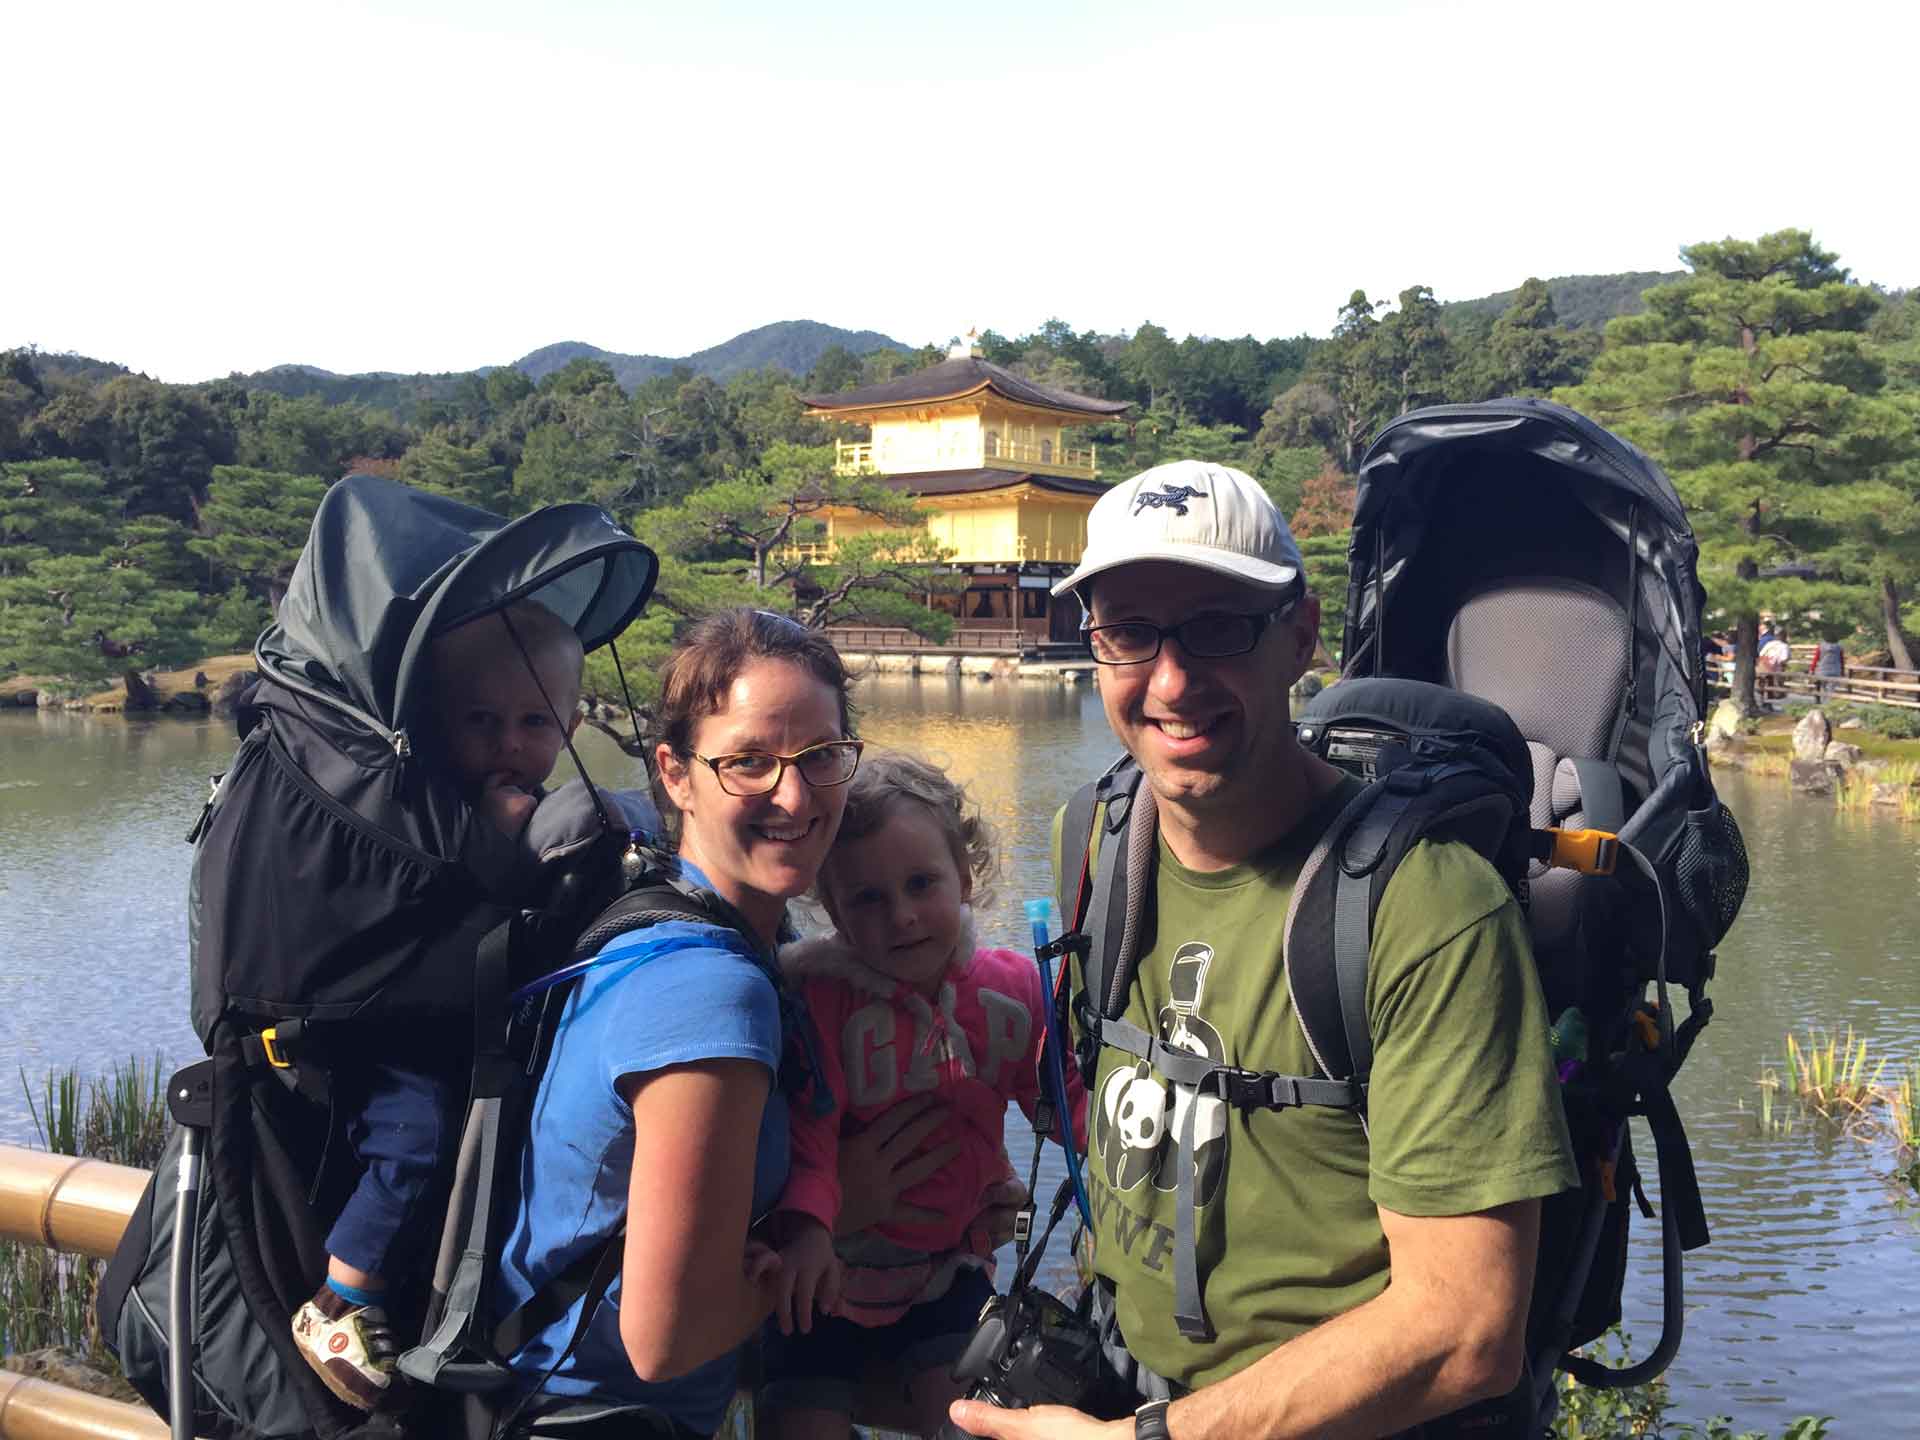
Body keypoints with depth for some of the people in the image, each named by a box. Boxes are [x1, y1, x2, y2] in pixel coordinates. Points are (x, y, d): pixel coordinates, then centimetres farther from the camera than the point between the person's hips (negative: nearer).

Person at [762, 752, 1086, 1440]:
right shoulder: (820, 991, -18)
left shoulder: (1013, 987, -8)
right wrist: (806, 1222, -42)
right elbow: (808, 1125, -25)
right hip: (832, 1270, -1)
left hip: (952, 1262, 2)